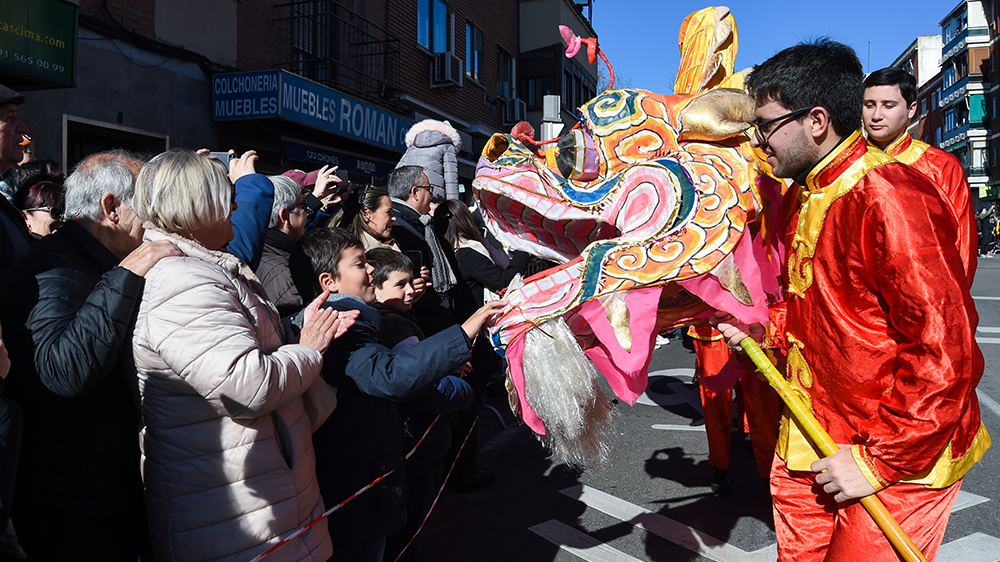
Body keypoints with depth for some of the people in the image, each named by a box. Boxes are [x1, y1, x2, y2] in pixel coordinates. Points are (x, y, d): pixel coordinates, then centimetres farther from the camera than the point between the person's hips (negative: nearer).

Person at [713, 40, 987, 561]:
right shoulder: (802, 194, 8)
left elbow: (947, 351, -25)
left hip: (899, 460, -8)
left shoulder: (887, 196, -22)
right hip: (813, 442, 8)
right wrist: (764, 328, 2)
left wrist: (880, 461, -20)